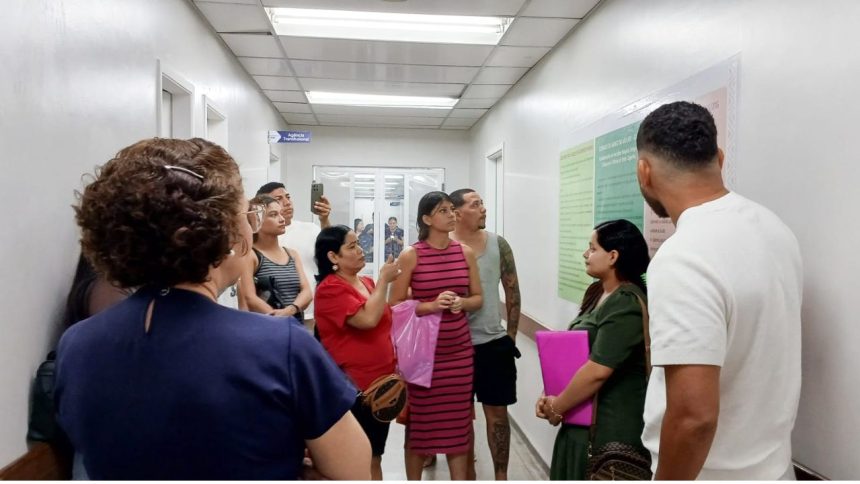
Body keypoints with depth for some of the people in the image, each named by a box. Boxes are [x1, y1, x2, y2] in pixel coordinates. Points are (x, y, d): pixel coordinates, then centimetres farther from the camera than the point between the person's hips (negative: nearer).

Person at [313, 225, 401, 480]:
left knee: (374, 458, 19)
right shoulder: (329, 289, -14)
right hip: (352, 388, -7)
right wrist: (383, 280, -16)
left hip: (380, 383, 7)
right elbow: (368, 319, -27)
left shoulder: (368, 283, 9)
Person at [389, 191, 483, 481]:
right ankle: (413, 480, 23)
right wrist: (431, 305, -19)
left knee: (458, 419, 8)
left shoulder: (465, 253, 4)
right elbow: (395, 305, -6)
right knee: (419, 419, 6)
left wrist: (461, 303, -10)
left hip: (459, 349, 3)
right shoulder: (411, 256, -7)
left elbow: (478, 298, 11)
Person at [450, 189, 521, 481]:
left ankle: (501, 476, 23)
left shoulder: (498, 244, 0)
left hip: (494, 342, 2)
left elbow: (512, 292, 6)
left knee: (497, 412, 9)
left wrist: (511, 335, 6)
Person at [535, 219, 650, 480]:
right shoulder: (598, 292, 8)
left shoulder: (626, 304, -21)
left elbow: (597, 371, -25)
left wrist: (556, 407, -12)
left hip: (610, 427, -8)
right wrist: (551, 396, 2)